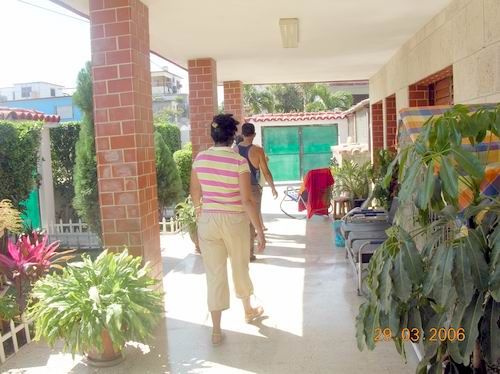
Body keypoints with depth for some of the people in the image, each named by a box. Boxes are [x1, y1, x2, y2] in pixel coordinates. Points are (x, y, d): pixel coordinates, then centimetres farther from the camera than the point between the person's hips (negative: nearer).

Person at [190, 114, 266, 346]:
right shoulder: (239, 162, -15)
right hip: (235, 221, -2)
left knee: (214, 274, 8)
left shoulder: (200, 159, -3)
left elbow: (195, 194, 7)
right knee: (240, 268, 19)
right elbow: (247, 201, -17)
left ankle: (216, 331, 11)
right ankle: (248, 311, 43)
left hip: (208, 221, 2)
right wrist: (260, 230, -10)